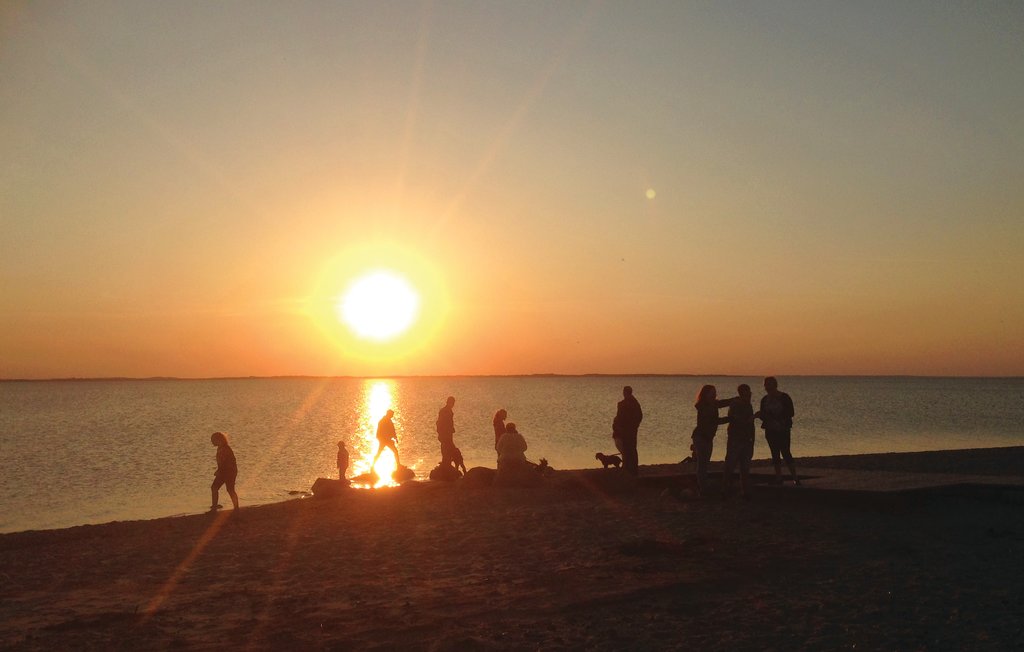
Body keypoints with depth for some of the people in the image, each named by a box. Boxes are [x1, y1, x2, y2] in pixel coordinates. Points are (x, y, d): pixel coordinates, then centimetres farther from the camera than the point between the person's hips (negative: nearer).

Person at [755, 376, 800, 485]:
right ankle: (779, 478, 10)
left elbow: (790, 413, -9)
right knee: (775, 454, 5)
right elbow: (763, 416, 10)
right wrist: (759, 415, -12)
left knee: (785, 453, -11)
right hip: (770, 430, 5)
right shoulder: (765, 399, 7)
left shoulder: (784, 397, -7)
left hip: (783, 430, -5)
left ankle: (795, 478, -7)